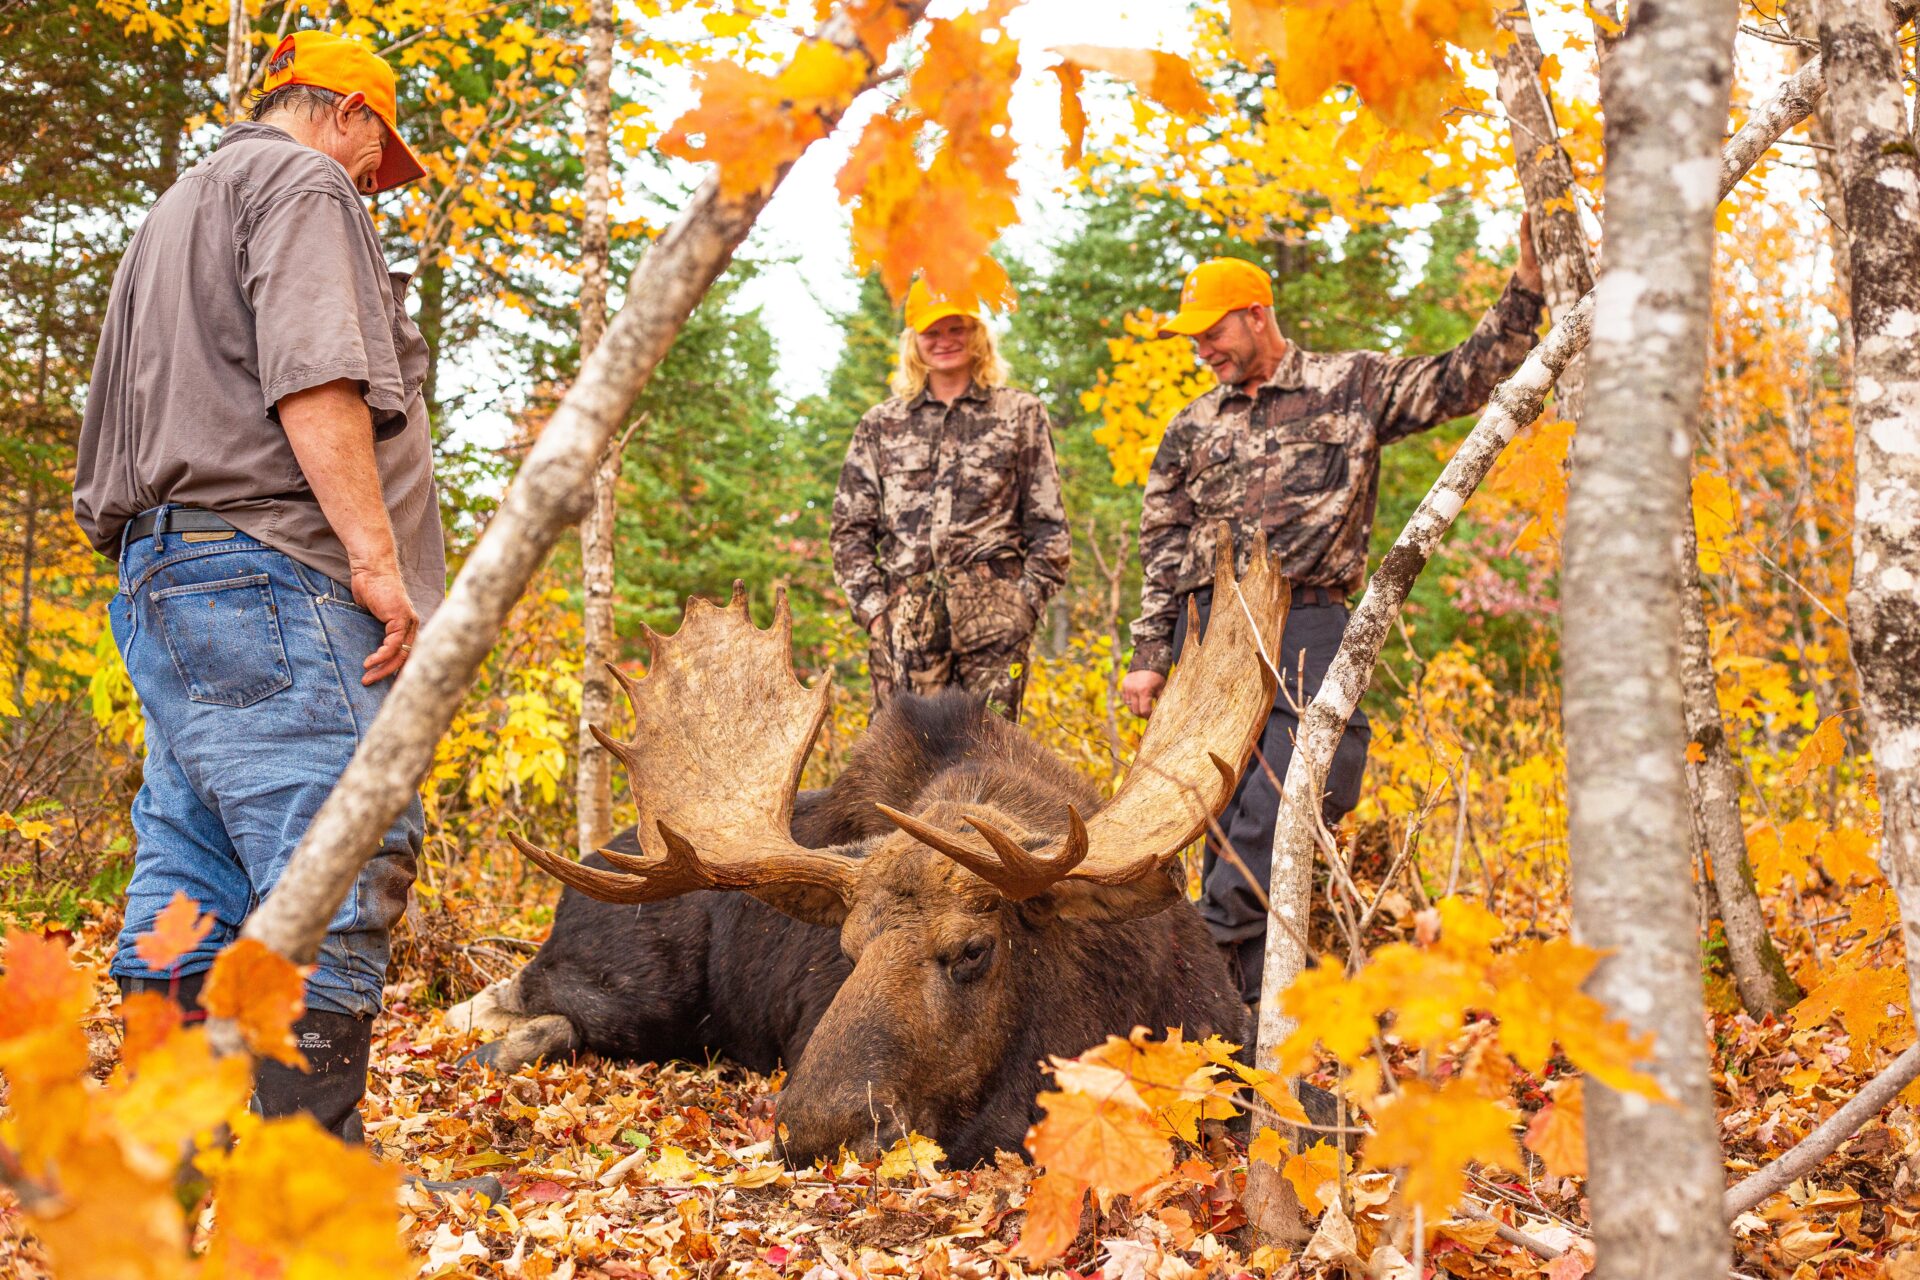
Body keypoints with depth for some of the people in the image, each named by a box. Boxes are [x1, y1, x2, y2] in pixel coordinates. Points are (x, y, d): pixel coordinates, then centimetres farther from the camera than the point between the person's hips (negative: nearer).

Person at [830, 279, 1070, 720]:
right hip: (906, 617, 1)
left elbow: (1048, 526, 11)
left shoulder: (1021, 414, 14)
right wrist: (872, 605, 2)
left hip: (991, 616, -1)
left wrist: (1026, 600, -1)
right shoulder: (880, 425, 17)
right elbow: (850, 530, 14)